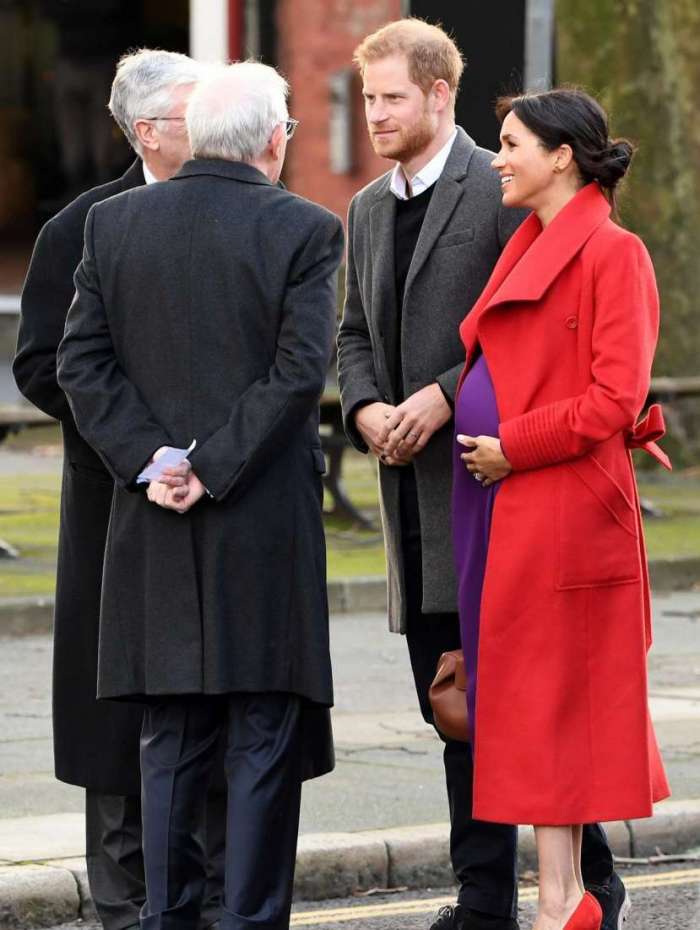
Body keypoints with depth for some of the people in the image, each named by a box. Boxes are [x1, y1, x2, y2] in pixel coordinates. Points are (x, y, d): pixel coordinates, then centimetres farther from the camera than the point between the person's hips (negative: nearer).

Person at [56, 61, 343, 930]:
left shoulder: (113, 222, 4)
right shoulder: (303, 230, -6)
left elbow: (81, 360, 0)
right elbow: (299, 371, -14)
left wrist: (148, 459, -4)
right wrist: (215, 469, -11)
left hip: (154, 524, 3)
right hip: (265, 524, -3)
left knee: (171, 737, 11)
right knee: (266, 734, 3)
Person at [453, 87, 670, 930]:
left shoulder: (613, 254, -10)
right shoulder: (527, 249, 15)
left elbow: (615, 399, -16)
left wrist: (512, 446, -15)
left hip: (559, 505, -8)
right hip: (497, 503, 8)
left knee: (550, 698, -5)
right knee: (518, 693, 8)